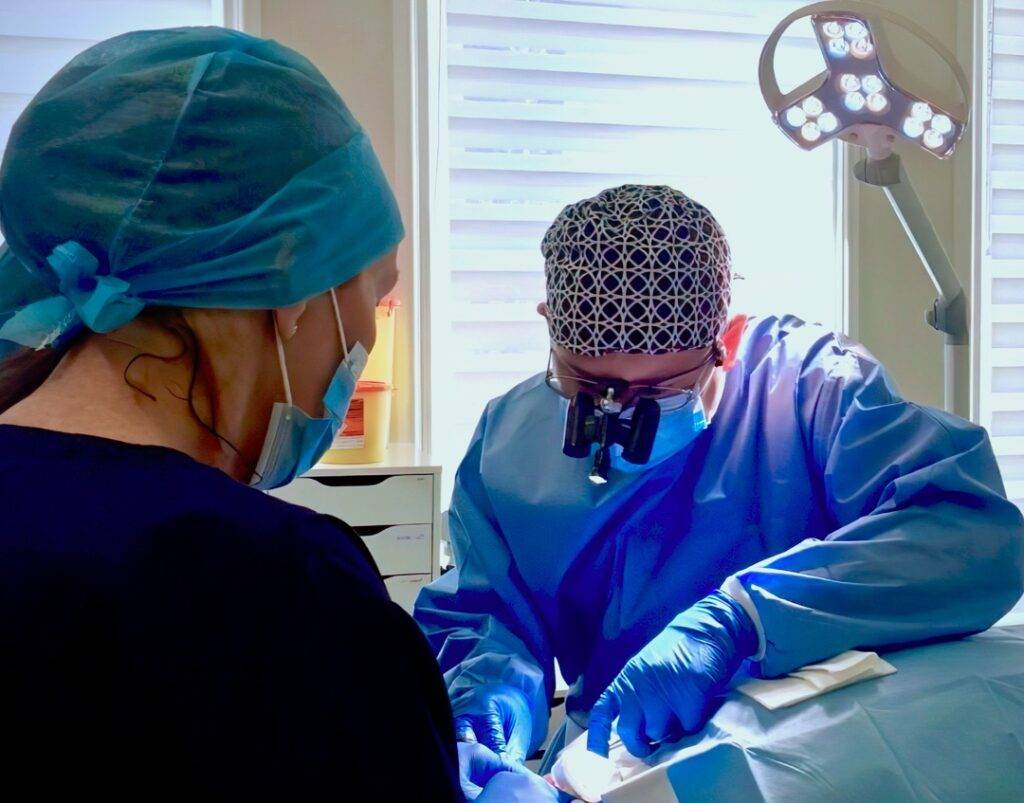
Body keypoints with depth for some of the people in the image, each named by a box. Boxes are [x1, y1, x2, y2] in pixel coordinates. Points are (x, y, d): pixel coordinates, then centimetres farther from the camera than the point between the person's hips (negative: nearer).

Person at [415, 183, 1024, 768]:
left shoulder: (806, 383, -13)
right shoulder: (508, 439, -1)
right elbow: (474, 610, 7)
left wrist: (736, 617, -34)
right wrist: (492, 681, -17)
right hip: (606, 755, 3)